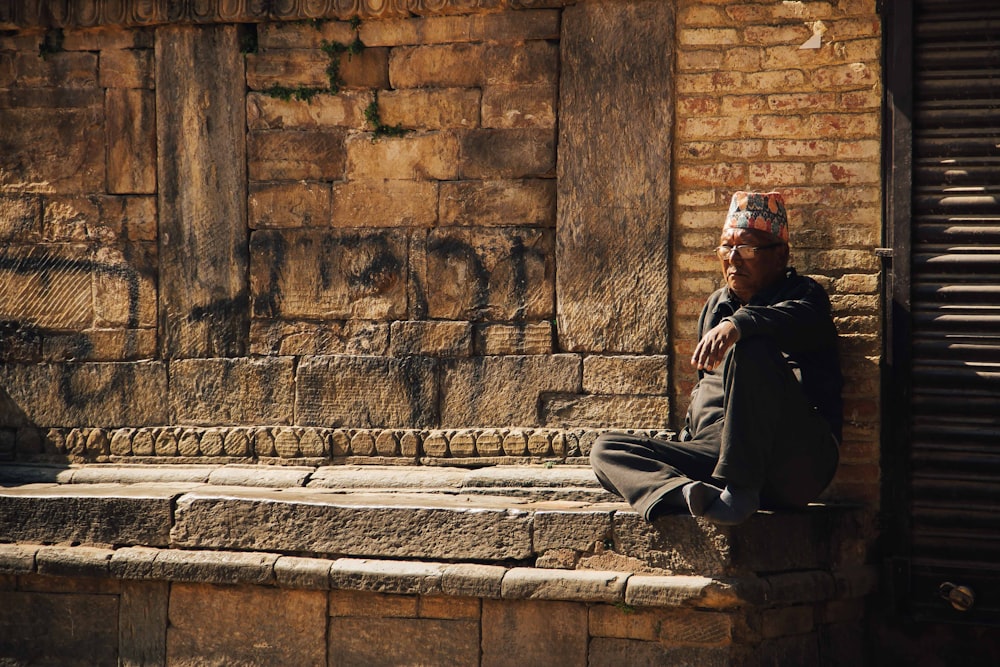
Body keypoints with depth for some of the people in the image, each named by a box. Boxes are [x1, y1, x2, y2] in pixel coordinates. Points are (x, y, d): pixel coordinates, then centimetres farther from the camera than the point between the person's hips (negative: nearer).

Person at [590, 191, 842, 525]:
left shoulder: (802, 293, 6)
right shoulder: (717, 306, 26)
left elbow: (797, 320, -21)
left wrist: (737, 325, -40)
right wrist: (687, 442, 21)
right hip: (713, 453, 7)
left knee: (752, 350, -31)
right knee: (606, 449, -10)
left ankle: (739, 489, -31)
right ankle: (692, 494, -42)